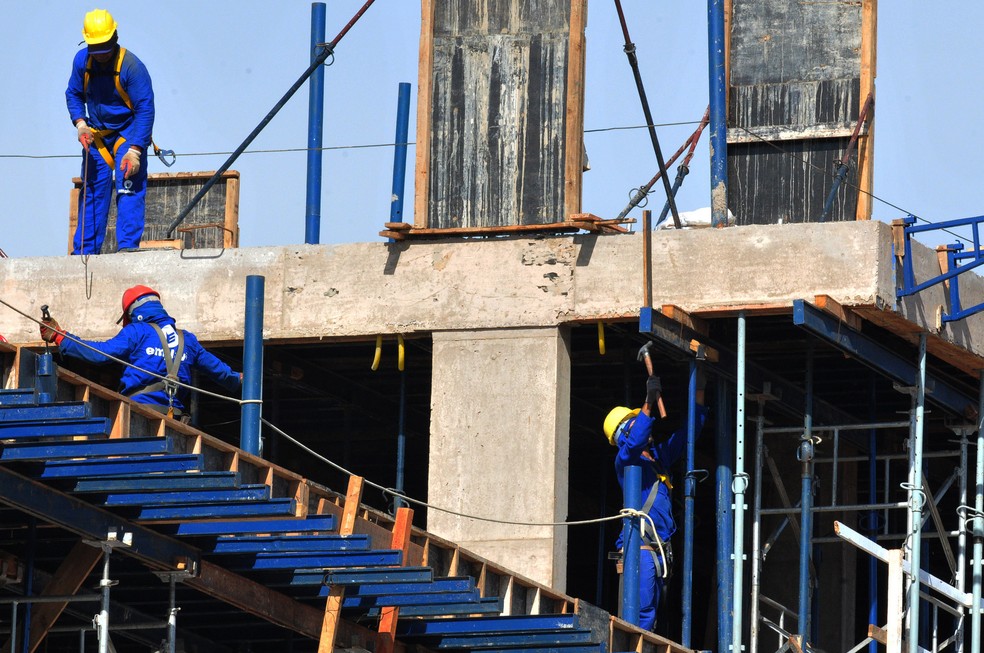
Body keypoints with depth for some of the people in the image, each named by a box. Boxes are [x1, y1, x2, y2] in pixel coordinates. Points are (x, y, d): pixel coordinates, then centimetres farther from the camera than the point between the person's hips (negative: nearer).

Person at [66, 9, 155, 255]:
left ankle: (127, 247, -18)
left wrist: (135, 150, -26)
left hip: (127, 134, -5)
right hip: (96, 136, 5)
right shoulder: (82, 60, -6)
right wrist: (80, 123, -8)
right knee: (92, 193, 4)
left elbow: (145, 110, -20)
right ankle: (84, 251, 7)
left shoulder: (132, 66, -21)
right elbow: (73, 94, 10)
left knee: (129, 192, -15)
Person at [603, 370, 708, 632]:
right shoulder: (624, 459, -2)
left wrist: (699, 390, 22)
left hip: (658, 549, 8)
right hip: (639, 546, -8)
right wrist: (649, 403, -31)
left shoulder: (659, 456, 20)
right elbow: (634, 443, -25)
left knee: (648, 615, 6)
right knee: (642, 614, -18)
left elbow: (688, 431, 26)